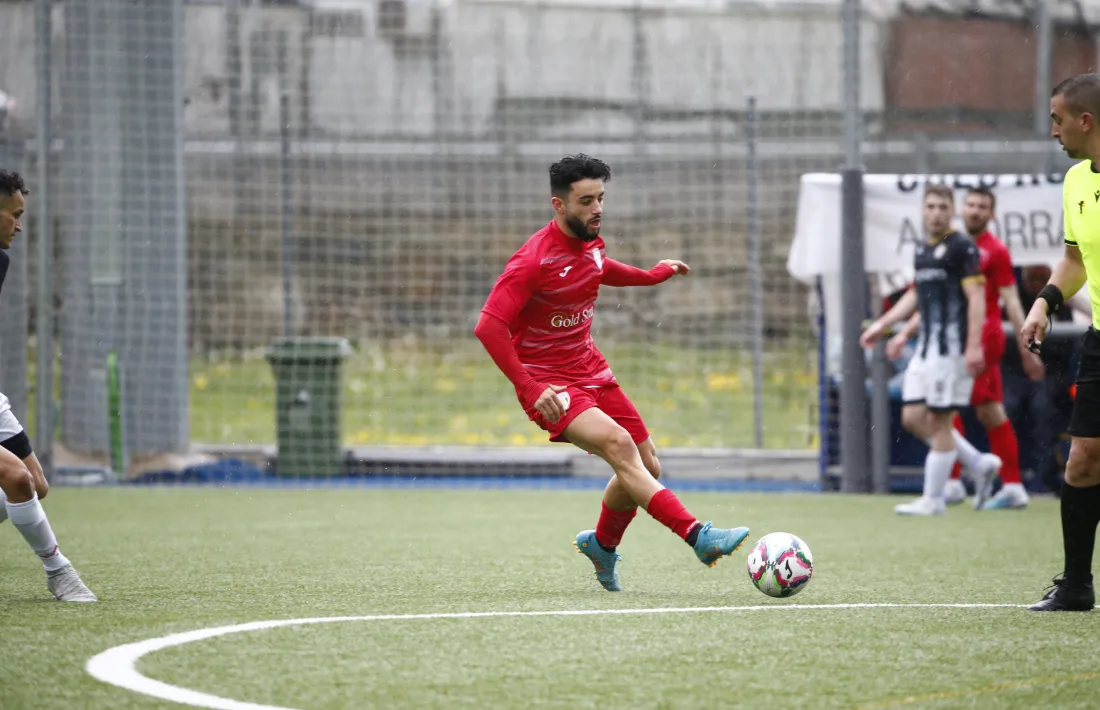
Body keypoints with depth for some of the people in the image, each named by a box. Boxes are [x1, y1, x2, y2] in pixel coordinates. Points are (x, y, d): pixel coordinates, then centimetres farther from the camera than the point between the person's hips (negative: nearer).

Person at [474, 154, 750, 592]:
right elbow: (488, 327, -26)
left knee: (646, 467, 8)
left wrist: (652, 275, 39)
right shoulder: (533, 260, -21)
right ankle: (697, 536, -40)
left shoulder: (591, 242, 3)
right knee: (619, 444, -29)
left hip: (591, 371, 8)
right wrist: (530, 390, -31)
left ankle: (602, 544, 36)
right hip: (550, 385, -8)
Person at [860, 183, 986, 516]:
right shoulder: (922, 250, 16)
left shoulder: (962, 248, -9)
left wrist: (974, 346, -21)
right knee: (913, 417, 6)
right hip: (925, 347, 9)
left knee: (939, 421, -5)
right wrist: (882, 325, 29)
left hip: (951, 348, -9)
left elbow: (976, 297, -14)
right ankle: (978, 463, 18)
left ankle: (933, 499, 2)